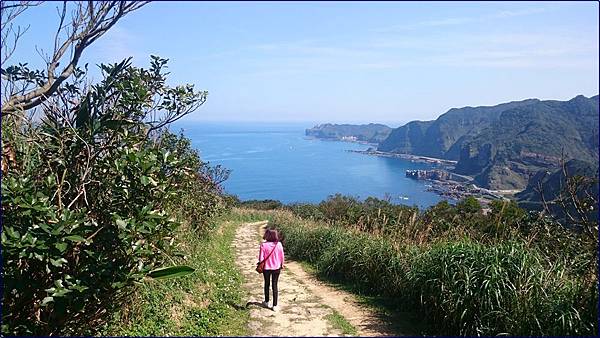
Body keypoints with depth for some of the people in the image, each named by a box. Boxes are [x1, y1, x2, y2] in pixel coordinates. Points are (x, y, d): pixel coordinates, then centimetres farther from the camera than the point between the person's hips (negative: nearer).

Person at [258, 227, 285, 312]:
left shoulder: (263, 245, -18)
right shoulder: (279, 244, -12)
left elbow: (261, 258, -13)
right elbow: (282, 256, -3)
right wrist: (282, 265, 14)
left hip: (266, 268, 0)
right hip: (276, 268, 1)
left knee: (267, 284, 20)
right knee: (275, 286, 9)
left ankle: (266, 302, 37)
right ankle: (275, 306, 11)